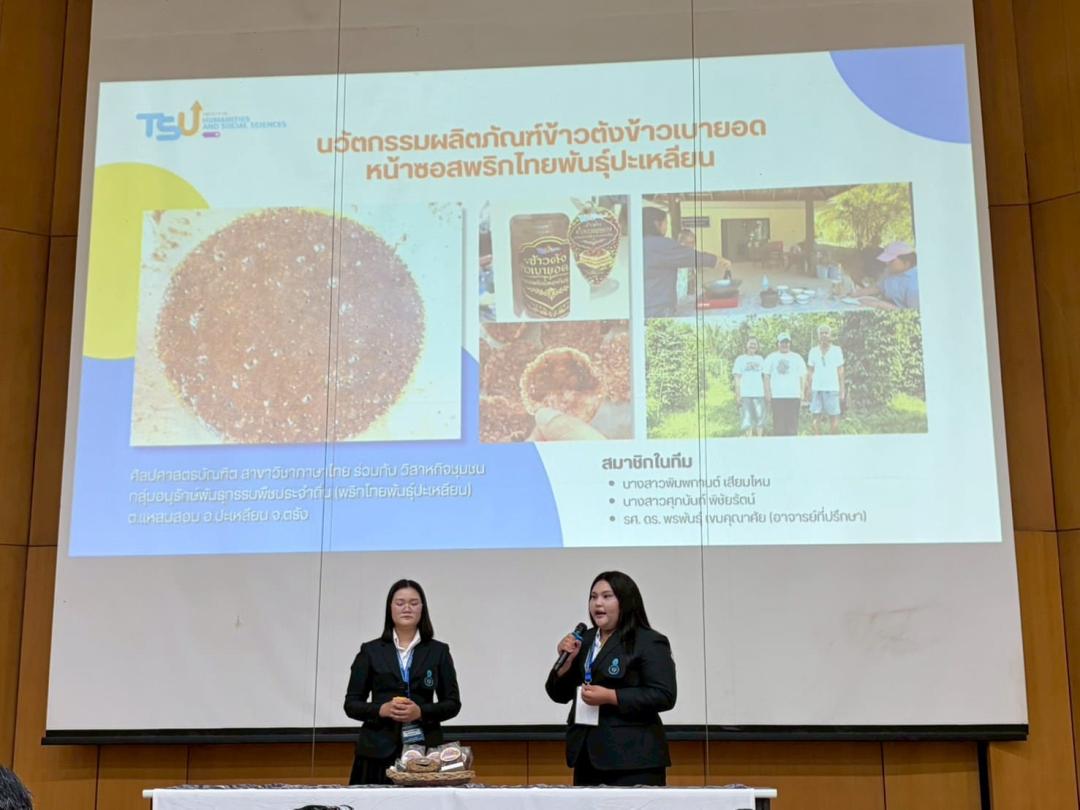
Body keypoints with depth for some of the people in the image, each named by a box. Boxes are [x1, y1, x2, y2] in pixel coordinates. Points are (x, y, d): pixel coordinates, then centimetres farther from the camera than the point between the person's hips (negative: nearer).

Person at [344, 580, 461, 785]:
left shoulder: (438, 651, 8)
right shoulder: (371, 651, 7)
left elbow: (453, 703, 7)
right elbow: (351, 704, 7)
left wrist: (421, 712, -10)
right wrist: (382, 710, -12)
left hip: (424, 749, 0)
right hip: (379, 750, 0)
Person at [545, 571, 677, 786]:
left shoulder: (650, 643, -4)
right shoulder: (583, 641, 15)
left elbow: (664, 696, -12)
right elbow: (560, 694, 18)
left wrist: (610, 697, -18)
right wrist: (566, 660, -1)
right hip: (588, 755, 6)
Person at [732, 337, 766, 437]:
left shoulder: (760, 359, 16)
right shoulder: (740, 359, 8)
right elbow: (737, 378, 3)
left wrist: (767, 393, 8)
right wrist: (738, 395, -5)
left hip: (759, 394, 3)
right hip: (745, 394, -3)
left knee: (760, 418, 0)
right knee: (748, 419, -5)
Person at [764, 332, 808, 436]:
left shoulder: (797, 357, 13)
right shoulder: (771, 358, 13)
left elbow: (802, 377, 11)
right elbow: (767, 377, 10)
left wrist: (802, 394, 2)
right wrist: (768, 394, 0)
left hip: (794, 396, 0)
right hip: (777, 396, 0)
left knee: (793, 423, -3)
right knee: (779, 424, -3)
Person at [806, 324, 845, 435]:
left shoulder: (837, 350, 8)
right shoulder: (813, 351, 12)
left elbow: (840, 371, 7)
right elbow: (811, 372, 13)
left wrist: (842, 390, 1)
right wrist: (809, 390, 5)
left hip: (832, 388, -1)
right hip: (817, 388, 1)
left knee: (834, 417, -5)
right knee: (816, 417, -4)